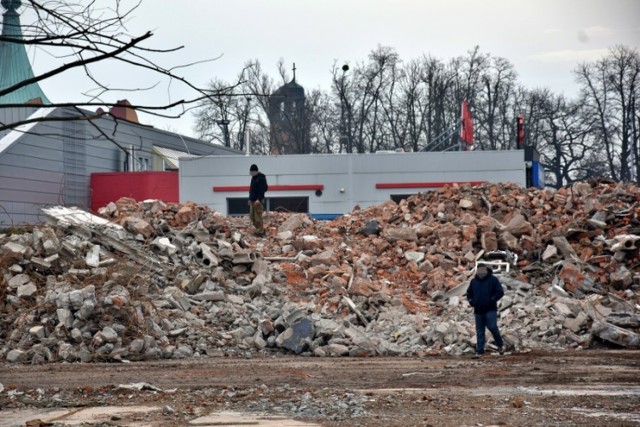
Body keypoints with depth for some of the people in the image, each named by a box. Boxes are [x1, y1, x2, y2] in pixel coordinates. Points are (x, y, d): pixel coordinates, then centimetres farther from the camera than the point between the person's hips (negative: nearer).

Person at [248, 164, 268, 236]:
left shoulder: (261, 178, -13)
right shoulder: (254, 177, 16)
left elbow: (262, 189, -19)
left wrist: (259, 199, -24)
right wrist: (250, 198, 22)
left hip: (258, 200, -10)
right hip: (253, 200, 10)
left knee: (258, 216, -9)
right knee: (252, 216, 10)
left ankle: (260, 231, -3)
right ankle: (258, 229, 19)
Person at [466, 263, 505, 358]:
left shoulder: (493, 279, -3)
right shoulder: (474, 281, 10)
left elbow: (500, 292, -6)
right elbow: (469, 292, 21)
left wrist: (492, 300, -16)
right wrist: (471, 300, 2)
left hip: (490, 310, -4)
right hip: (478, 310, 4)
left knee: (492, 327, -16)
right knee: (479, 331, 4)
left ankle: (500, 344, 8)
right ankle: (479, 351, 7)